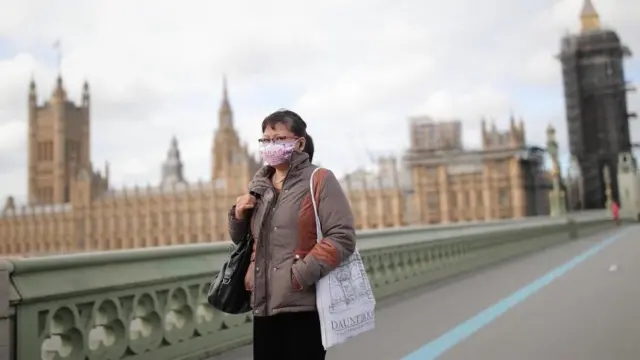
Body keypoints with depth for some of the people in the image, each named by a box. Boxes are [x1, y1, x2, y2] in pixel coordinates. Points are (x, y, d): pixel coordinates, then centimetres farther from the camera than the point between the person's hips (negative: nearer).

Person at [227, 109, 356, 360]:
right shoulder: (259, 187, 14)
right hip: (264, 305, 6)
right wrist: (238, 215, 3)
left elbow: (343, 237, -14)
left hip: (303, 305, -5)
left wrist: (301, 275, -20)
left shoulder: (319, 180, -4)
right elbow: (242, 240, 24)